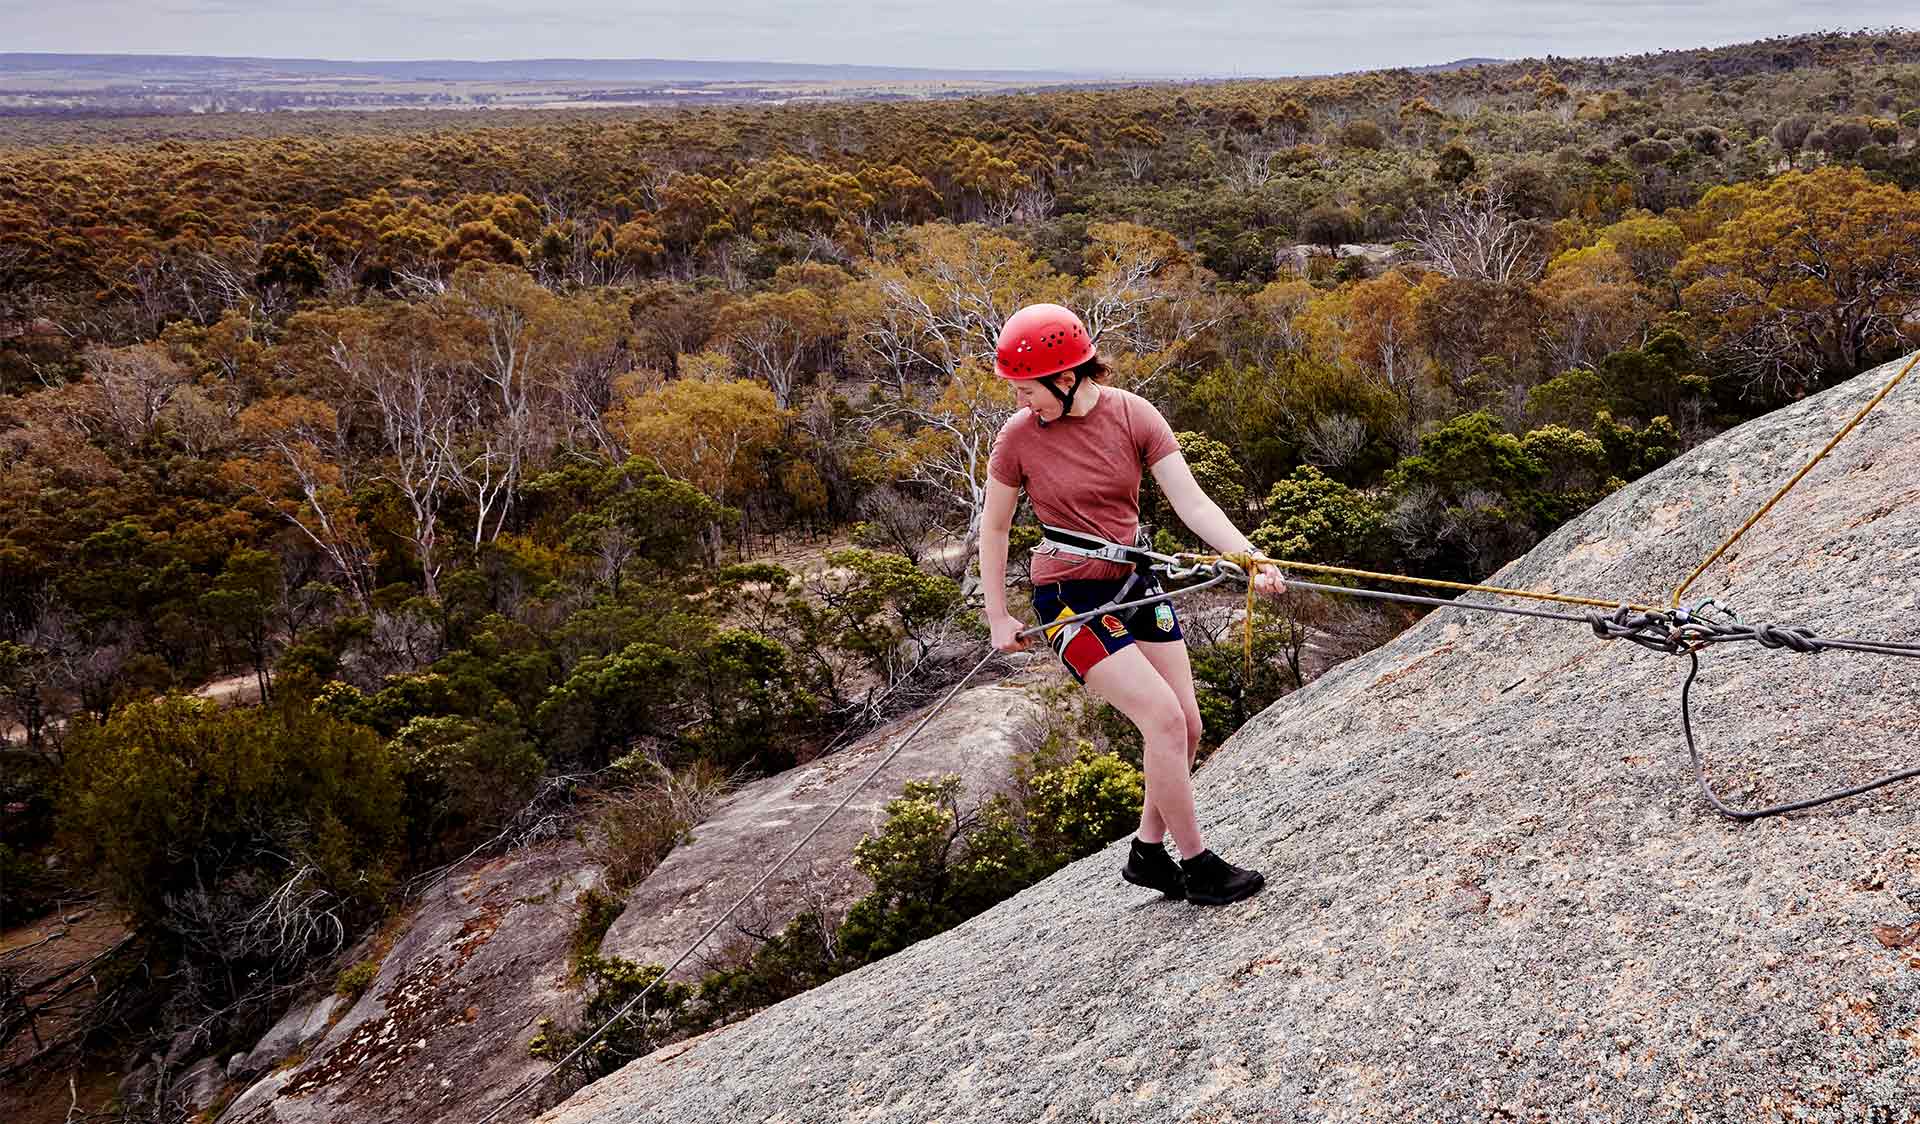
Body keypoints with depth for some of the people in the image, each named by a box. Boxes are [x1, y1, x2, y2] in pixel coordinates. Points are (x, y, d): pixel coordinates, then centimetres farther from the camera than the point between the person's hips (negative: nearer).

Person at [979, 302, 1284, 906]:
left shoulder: (1133, 415, -8)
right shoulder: (1018, 436, -12)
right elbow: (993, 528, 0)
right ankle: (1197, 865, 0)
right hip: (1070, 597, -4)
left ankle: (1148, 851, 25)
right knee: (1164, 718, -15)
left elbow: (1191, 501, -13)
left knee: (1187, 727, 5)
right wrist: (999, 618, 0)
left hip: (1136, 584, 5)